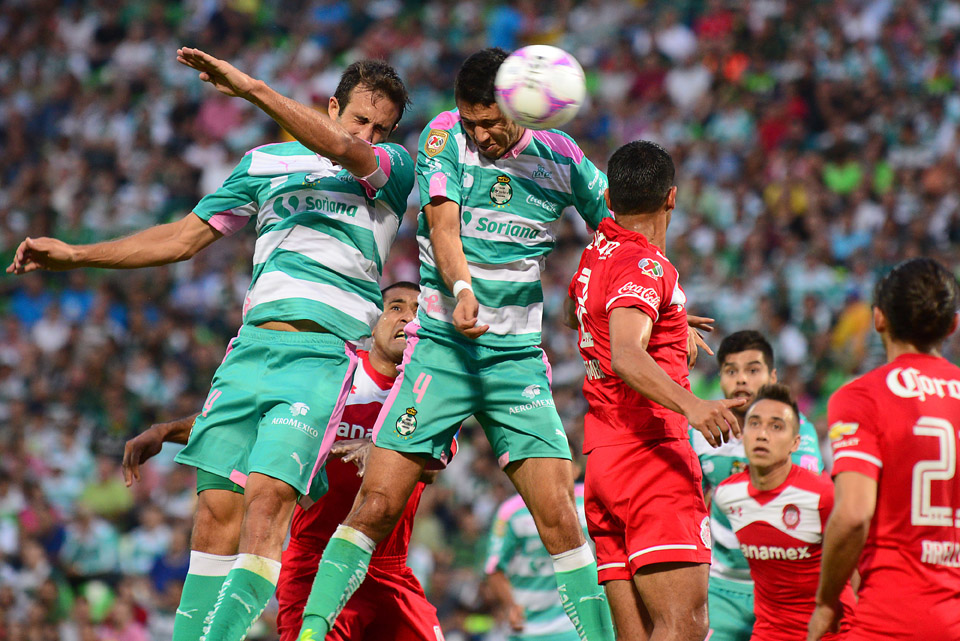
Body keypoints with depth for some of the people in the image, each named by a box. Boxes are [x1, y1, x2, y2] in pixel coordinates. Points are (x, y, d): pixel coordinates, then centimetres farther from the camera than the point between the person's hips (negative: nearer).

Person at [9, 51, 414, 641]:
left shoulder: (393, 168, 8)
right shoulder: (265, 163, 20)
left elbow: (345, 151, -15)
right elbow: (185, 237, 23)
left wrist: (252, 88, -23)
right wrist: (76, 255, 17)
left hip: (324, 353, -4)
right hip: (254, 343, 4)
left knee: (269, 494, -20)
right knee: (218, 504, -4)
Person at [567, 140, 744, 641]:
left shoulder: (593, 257, 17)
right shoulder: (644, 265, -10)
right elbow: (625, 356, -26)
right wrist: (689, 405, -40)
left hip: (601, 460, 9)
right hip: (652, 454, -9)